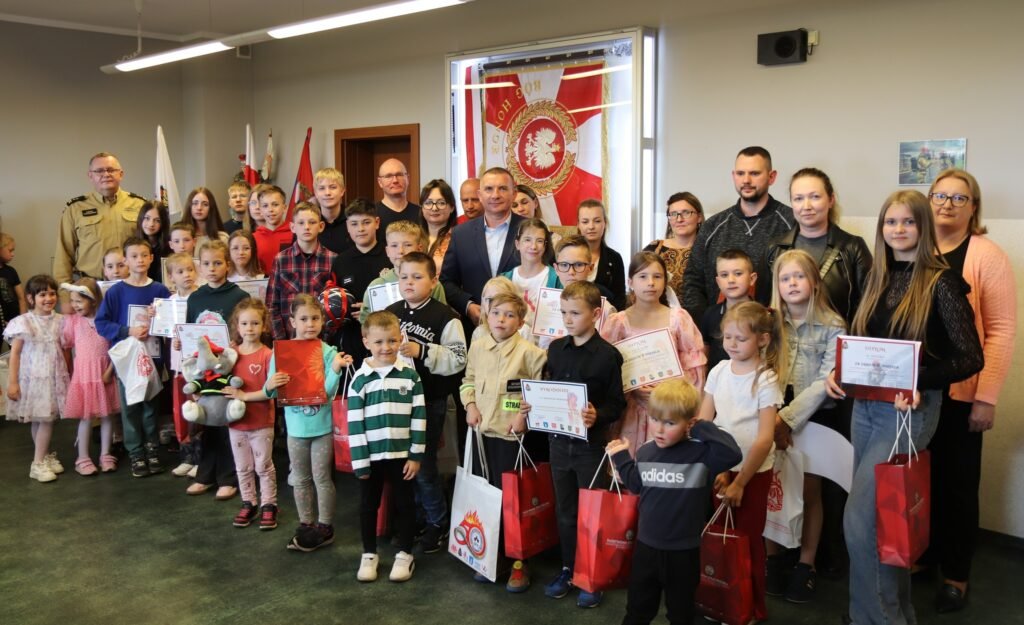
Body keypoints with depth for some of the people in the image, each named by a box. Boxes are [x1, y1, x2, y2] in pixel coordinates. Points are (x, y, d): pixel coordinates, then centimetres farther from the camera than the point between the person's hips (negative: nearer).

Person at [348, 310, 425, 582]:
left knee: (404, 503, 11)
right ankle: (369, 553, 31)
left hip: (402, 454, 0)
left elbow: (419, 417, -3)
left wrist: (416, 455, -5)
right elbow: (354, 423, -5)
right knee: (368, 505, 14)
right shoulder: (360, 379, -5)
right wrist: (359, 461, -7)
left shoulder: (410, 376, -4)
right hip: (371, 455, 0)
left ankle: (405, 554, 27)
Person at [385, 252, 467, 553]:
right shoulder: (391, 312, 5)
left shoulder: (445, 316, -10)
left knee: (424, 465, 2)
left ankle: (437, 522, 22)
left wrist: (421, 351, -23)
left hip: (430, 401, -5)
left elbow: (458, 359, -16)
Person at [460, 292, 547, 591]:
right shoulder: (477, 347, 5)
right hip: (482, 430, 6)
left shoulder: (529, 352, -11)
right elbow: (468, 380, 16)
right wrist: (470, 404, 1)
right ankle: (493, 555, 28)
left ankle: (518, 561, 14)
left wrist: (525, 414, -15)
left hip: (512, 432, -6)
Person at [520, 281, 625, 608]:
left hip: (591, 443, -5)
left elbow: (617, 404, -12)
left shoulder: (608, 355, -13)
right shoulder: (556, 348, 4)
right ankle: (568, 568, 33)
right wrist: (532, 406, -5)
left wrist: (597, 416, -30)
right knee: (564, 510, 17)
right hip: (558, 440, 5)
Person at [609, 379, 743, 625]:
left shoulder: (701, 453, -21)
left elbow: (733, 454, -40)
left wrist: (702, 428, -31)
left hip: (684, 550, -4)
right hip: (646, 545, 4)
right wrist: (621, 457, 9)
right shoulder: (645, 452, -4)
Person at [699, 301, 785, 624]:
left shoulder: (766, 380, -12)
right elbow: (703, 423, 0)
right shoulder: (718, 371, 0)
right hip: (719, 468, 4)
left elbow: (765, 439, -15)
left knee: (747, 538, 7)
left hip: (753, 472, -4)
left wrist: (740, 482, -14)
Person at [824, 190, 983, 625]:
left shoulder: (941, 282, -9)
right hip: (865, 405, 6)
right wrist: (839, 374, -3)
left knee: (859, 518, -12)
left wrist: (918, 383, -26)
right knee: (883, 513, 14)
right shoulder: (877, 278, 9)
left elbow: (970, 358, -12)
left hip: (909, 409, -6)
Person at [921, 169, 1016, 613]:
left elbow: (1001, 331, -10)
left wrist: (987, 397, -14)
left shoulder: (987, 256, -7)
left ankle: (956, 573, 22)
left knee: (957, 482, 8)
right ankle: (920, 553, 31)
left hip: (959, 393, -3)